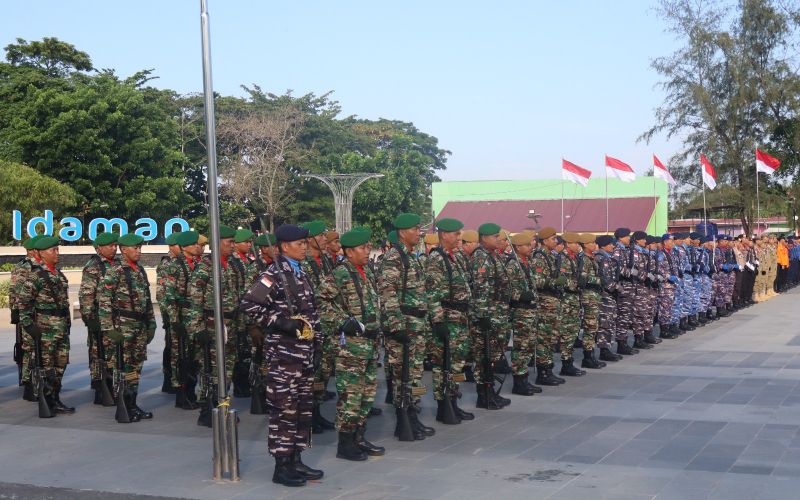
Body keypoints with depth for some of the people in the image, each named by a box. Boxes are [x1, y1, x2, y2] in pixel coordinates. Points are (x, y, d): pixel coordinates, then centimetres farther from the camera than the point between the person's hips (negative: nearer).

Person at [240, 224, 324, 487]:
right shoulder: (274, 274, -9)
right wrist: (278, 322, -19)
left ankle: (296, 460, 20)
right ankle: (281, 466, 2)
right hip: (283, 351, -8)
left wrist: (317, 346, 16)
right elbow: (248, 304, -17)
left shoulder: (303, 275, 16)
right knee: (284, 408, -5)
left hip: (304, 351, 8)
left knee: (303, 407, 11)